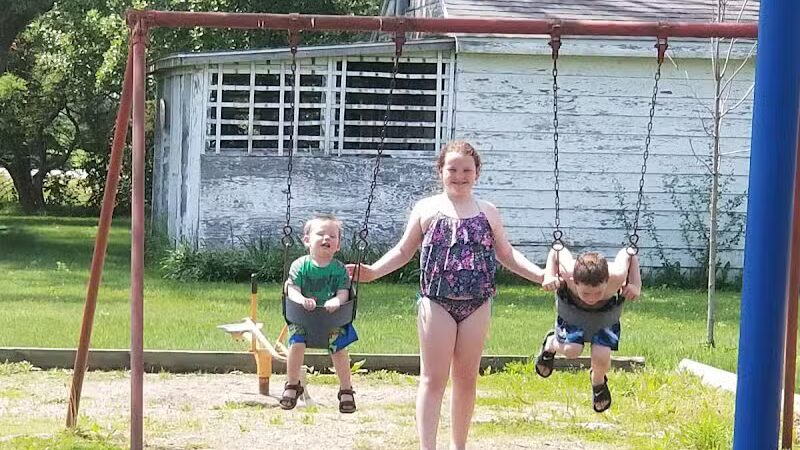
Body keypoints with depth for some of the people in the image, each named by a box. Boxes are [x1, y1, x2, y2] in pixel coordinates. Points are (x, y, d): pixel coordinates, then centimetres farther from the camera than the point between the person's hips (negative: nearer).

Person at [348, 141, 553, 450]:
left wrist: (539, 274, 2)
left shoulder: (487, 212, 10)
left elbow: (506, 254, 14)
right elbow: (403, 251, 8)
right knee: (433, 378, -5)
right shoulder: (426, 209, 5)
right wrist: (373, 271, -7)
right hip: (437, 303, -2)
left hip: (476, 305, 2)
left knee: (466, 379, 9)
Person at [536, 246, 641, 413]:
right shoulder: (567, 272, -41)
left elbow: (628, 253, -20)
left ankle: (598, 382, 22)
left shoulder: (617, 276, -41)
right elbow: (557, 250, -19)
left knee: (601, 358, -17)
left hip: (606, 318, 0)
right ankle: (551, 344, 18)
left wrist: (636, 285, -29)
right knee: (571, 350, -22)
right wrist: (549, 274, -32)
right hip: (572, 313, 0)